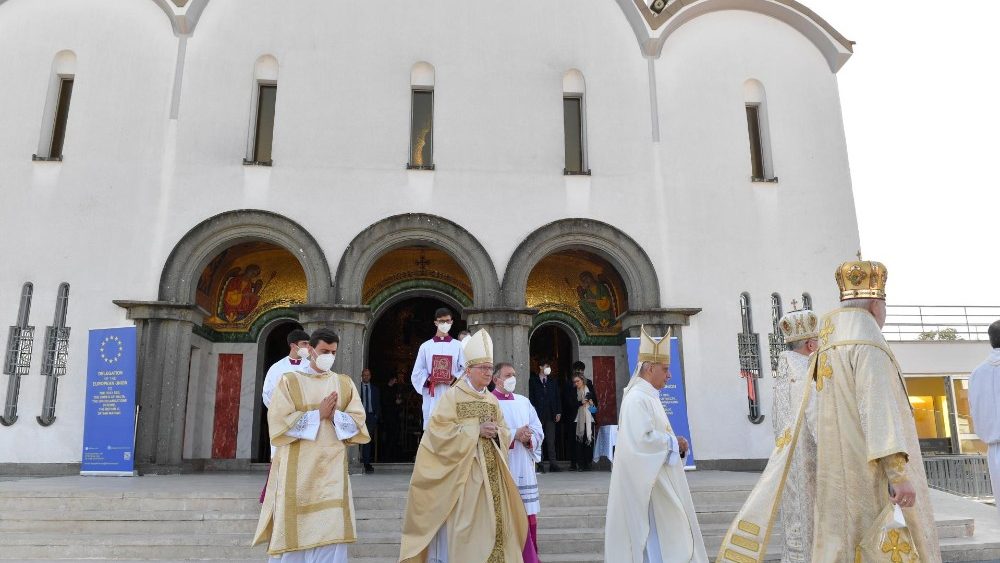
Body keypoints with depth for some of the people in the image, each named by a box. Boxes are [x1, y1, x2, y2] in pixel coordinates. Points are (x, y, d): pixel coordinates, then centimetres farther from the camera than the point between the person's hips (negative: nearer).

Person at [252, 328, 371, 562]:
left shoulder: (345, 384, 10)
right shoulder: (289, 381, 2)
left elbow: (358, 421, 3)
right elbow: (279, 423, -8)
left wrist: (334, 415, -14)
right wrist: (318, 414, -12)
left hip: (332, 469, 2)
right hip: (297, 470, -2)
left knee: (330, 532, -1)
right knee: (293, 533, 2)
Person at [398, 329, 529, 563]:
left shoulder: (493, 401, 12)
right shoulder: (452, 396, -6)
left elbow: (506, 433, 14)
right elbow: (440, 432, -14)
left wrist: (496, 433, -9)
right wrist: (476, 430, -18)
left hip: (490, 472, 6)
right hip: (463, 472, -5)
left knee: (490, 521, 7)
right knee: (464, 525, -5)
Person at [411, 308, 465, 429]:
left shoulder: (458, 346, 7)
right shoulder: (426, 346, 9)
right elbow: (417, 372, 9)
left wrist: (455, 379, -13)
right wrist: (428, 380, -8)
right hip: (432, 397, 1)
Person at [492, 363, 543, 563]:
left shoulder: (524, 402, 14)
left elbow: (538, 431, 10)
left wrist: (528, 438, -11)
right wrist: (515, 435, -18)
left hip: (523, 470, 5)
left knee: (527, 515, 7)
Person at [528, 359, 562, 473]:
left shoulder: (553, 382, 17)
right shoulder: (533, 381, 7)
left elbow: (557, 398, 15)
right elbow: (531, 397, 1)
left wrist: (558, 412, 5)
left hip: (550, 415, 3)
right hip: (538, 415, -2)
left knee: (551, 441, 0)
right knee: (538, 440, -3)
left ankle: (552, 464, 1)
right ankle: (539, 464, 0)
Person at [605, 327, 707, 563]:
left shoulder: (649, 397, 15)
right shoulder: (637, 398, -18)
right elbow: (642, 439, -26)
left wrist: (675, 444, 3)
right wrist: (673, 442, -12)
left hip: (660, 481, 10)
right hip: (648, 484, -10)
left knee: (665, 534, 14)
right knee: (655, 538, -3)